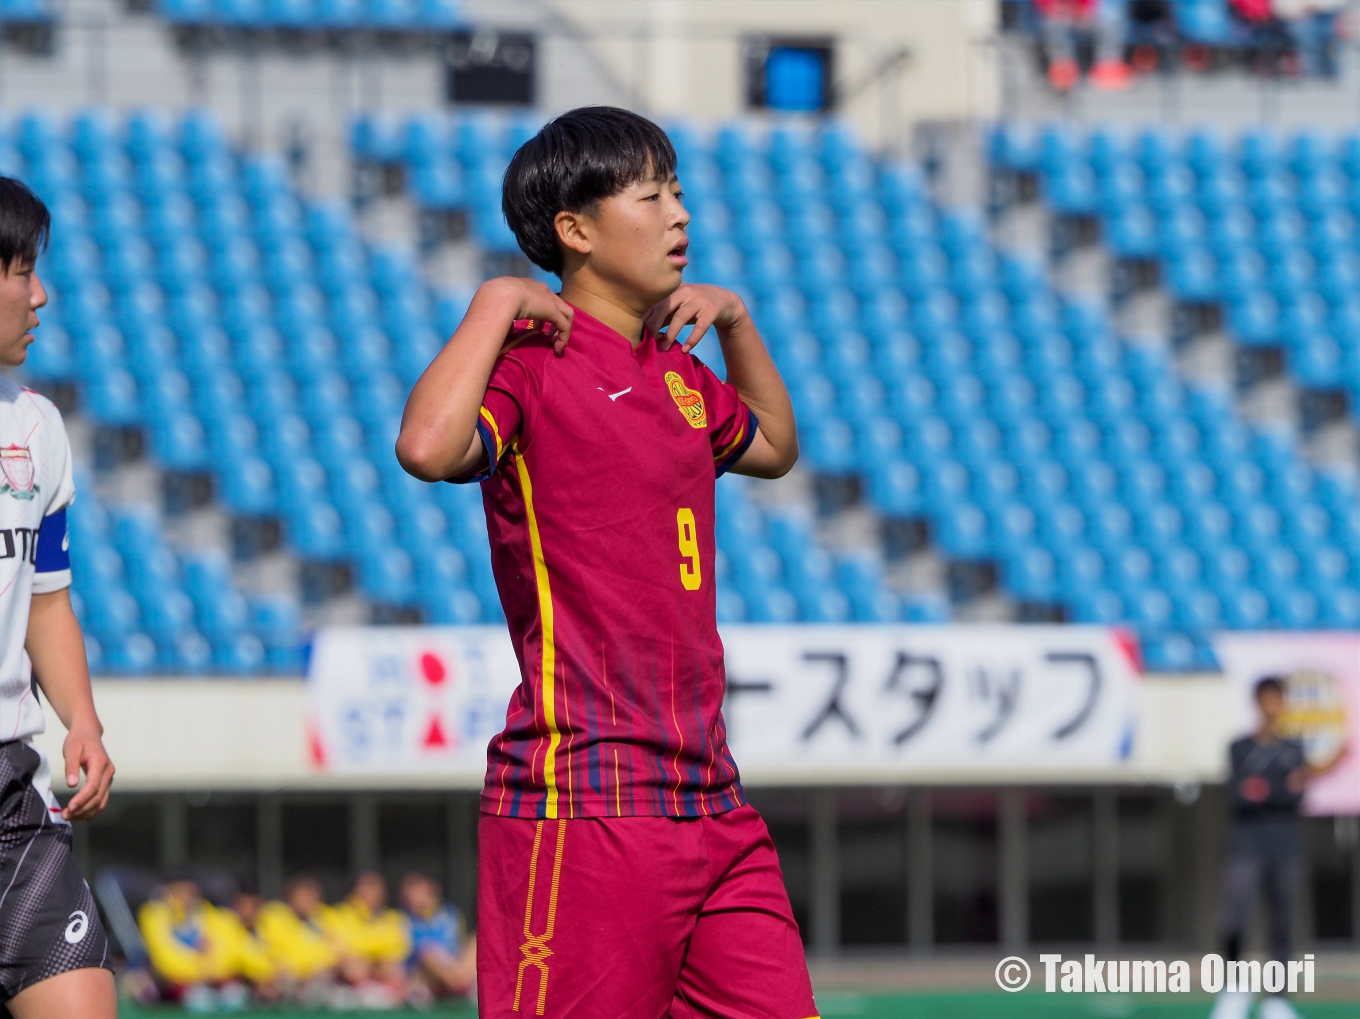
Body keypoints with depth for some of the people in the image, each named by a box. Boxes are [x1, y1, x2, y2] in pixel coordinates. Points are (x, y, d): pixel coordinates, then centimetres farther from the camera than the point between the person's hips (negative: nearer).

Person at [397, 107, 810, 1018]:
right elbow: (428, 447, -31)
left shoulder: (677, 371, 17)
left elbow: (774, 447, 38)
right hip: (588, 804, -8)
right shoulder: (531, 364, -9)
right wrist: (495, 304, -19)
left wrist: (736, 320, 24)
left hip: (710, 799, 8)